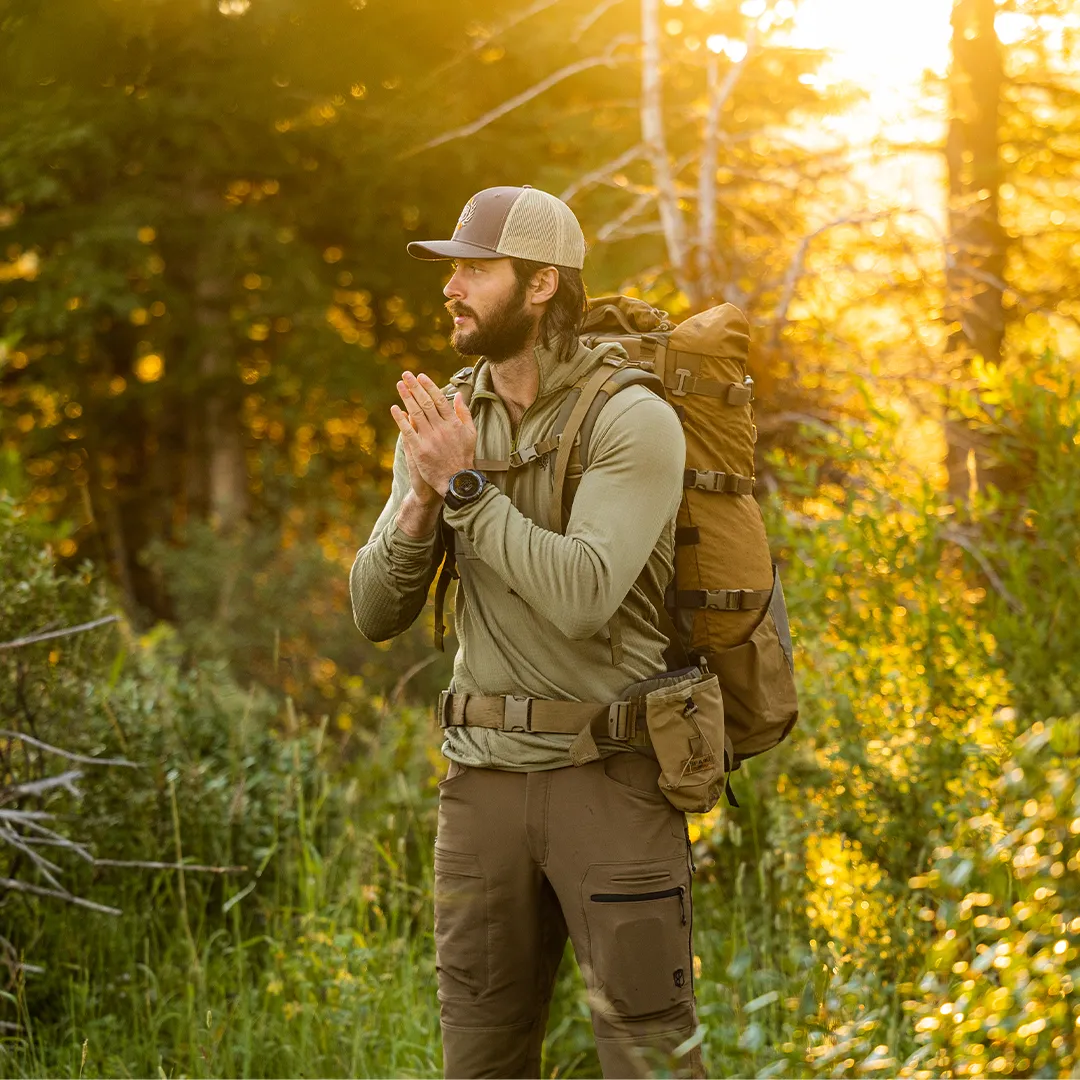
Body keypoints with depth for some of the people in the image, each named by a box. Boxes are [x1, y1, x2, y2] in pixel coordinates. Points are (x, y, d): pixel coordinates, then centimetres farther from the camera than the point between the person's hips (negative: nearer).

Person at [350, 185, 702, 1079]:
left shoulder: (637, 423, -13)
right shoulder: (444, 426, 6)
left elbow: (582, 600, -25)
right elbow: (377, 613, 2)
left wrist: (464, 486, -22)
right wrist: (422, 498, -16)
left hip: (613, 777, -5)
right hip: (488, 778, 6)